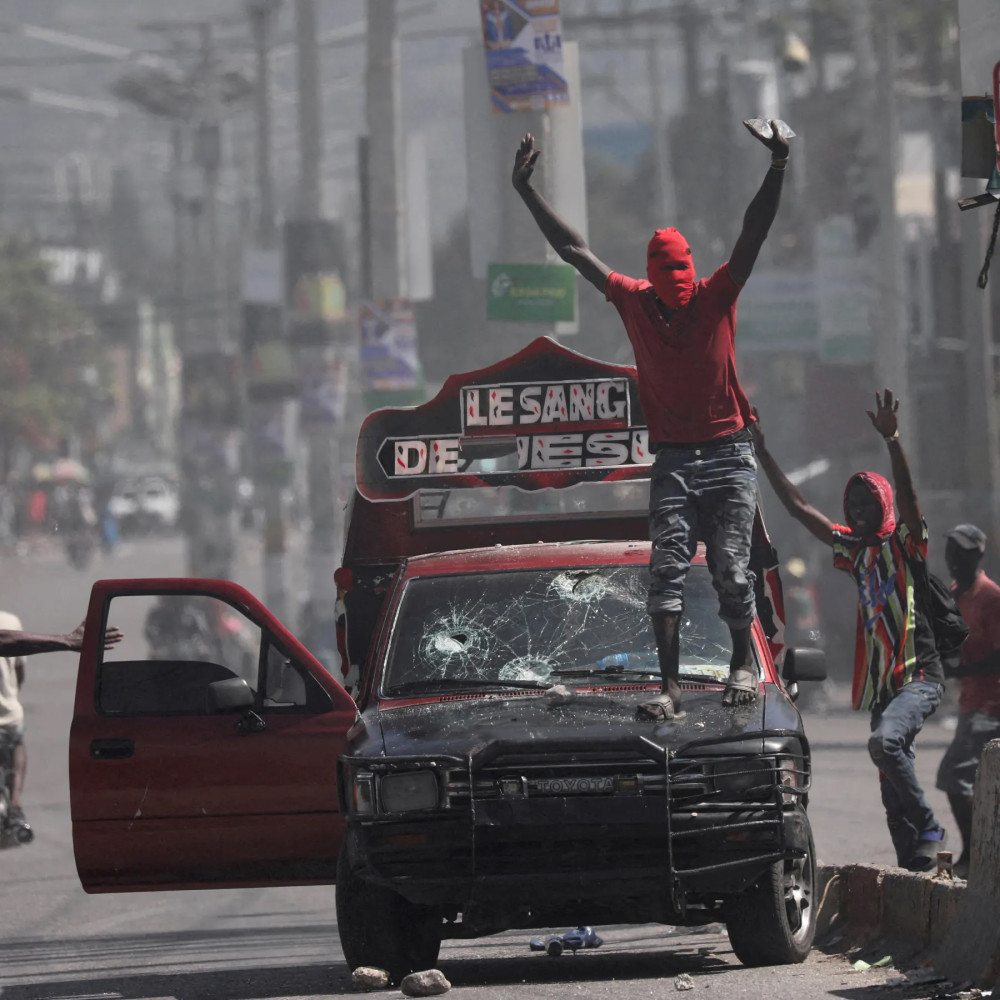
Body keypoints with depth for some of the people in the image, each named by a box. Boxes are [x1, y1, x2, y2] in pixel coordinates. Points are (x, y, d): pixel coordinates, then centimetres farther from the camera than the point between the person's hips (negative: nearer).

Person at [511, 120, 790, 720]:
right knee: (667, 570, -9)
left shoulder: (717, 298, -1)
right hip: (673, 462, 1)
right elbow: (574, 250, 7)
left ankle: (744, 663, 18)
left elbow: (755, 234, -10)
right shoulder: (635, 303, 4)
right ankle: (670, 686, -12)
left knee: (731, 572, -3)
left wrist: (778, 168, -23)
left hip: (729, 458, -1)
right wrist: (526, 192, 6)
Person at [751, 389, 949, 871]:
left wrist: (892, 440, -33)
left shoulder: (904, 543, -2)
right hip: (882, 683, 7)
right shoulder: (856, 550, 14)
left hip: (920, 675, -7)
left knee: (884, 741, -31)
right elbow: (799, 507, 18)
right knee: (893, 794, 5)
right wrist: (762, 453, 16)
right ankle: (914, 865, 10)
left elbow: (907, 496, -21)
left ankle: (930, 830, -20)